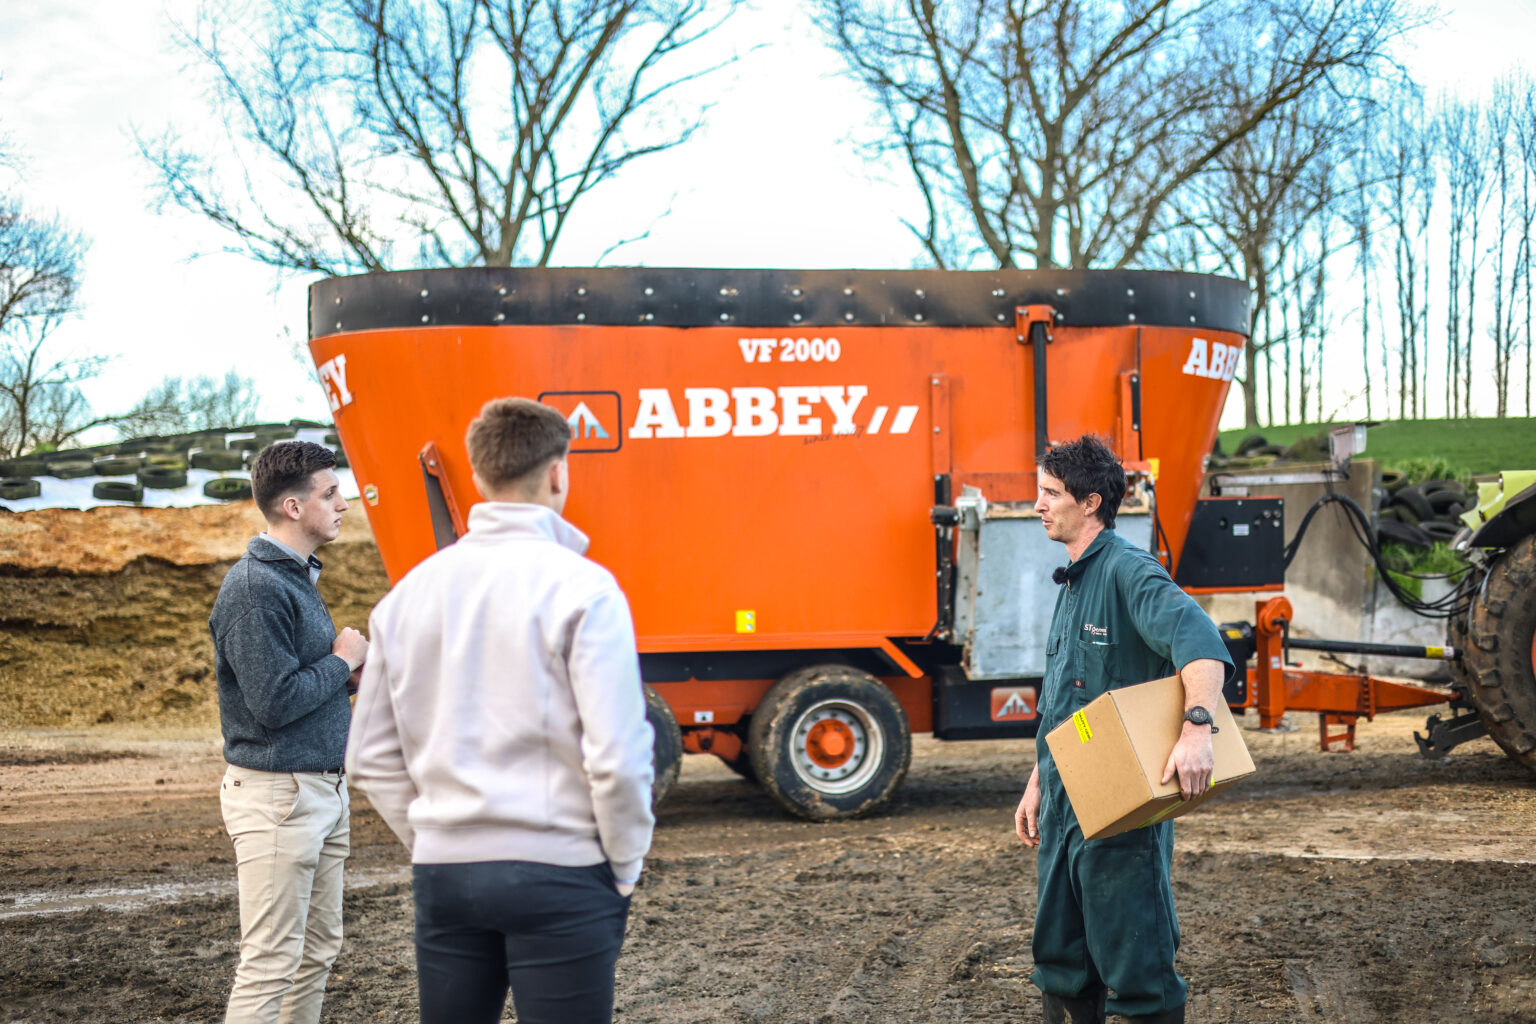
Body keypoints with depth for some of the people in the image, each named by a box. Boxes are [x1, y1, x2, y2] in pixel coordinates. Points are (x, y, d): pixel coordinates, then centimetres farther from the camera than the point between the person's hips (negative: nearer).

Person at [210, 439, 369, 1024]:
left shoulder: (298, 576, 14)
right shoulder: (255, 586, -17)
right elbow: (274, 701, -23)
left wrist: (350, 674, 4)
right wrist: (343, 660, -10)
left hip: (322, 789, 10)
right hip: (277, 794, -10)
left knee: (318, 949, 14)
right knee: (272, 960, -7)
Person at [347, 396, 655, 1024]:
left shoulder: (410, 592, 6)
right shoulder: (582, 588, -11)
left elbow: (372, 758, 9)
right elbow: (617, 756, -15)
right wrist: (625, 866, -2)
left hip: (443, 872, 5)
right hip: (560, 876, -5)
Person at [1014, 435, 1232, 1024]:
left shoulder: (1128, 571, -14)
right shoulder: (1071, 583, 16)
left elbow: (1199, 641, -31)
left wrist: (1197, 729, -44)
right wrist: (1036, 785, 23)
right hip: (1063, 807, 9)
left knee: (1134, 964, -3)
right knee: (1061, 960, 14)